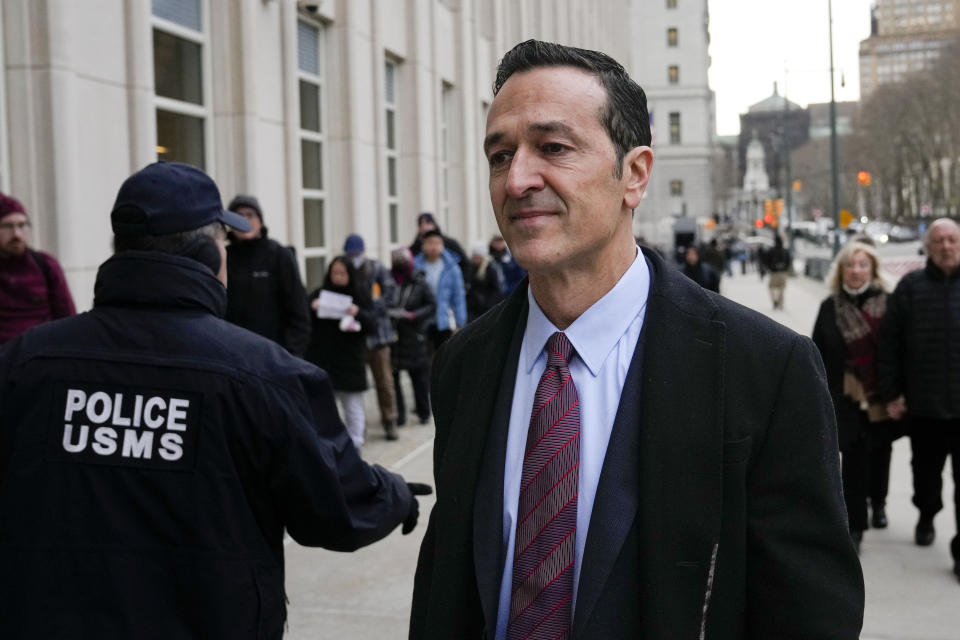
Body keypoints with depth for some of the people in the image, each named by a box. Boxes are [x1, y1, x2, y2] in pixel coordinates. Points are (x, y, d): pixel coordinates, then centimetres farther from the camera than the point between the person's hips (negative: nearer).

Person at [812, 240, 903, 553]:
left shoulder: (888, 304, -5)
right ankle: (854, 525, 3)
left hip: (881, 397, 1)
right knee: (853, 457, -5)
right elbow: (819, 355, 2)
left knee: (880, 451, 18)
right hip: (848, 398, -1)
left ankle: (878, 502, 44)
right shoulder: (830, 307, -1)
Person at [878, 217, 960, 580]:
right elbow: (889, 344, 0)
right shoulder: (910, 287, -1)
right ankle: (926, 516, 44)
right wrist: (891, 394, -2)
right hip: (923, 402, 1)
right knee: (926, 468, 18)